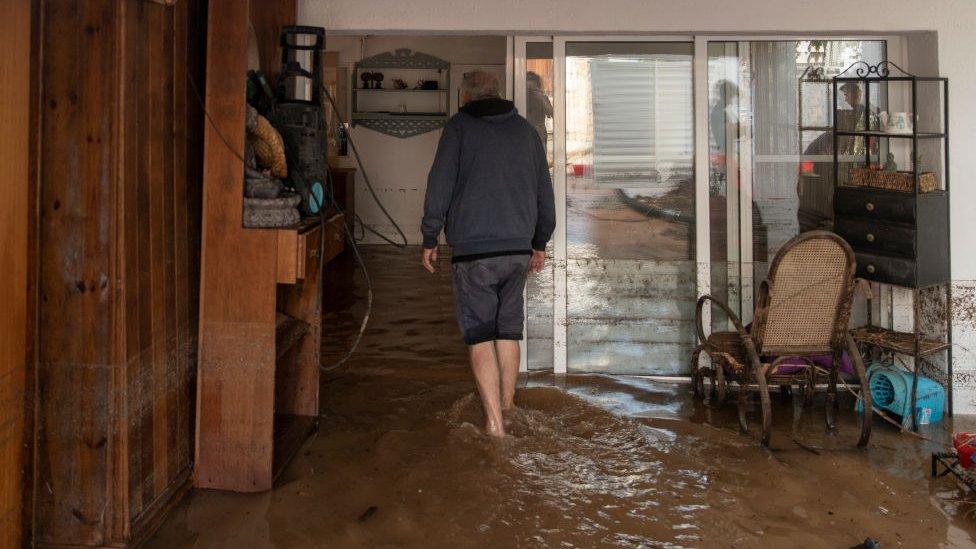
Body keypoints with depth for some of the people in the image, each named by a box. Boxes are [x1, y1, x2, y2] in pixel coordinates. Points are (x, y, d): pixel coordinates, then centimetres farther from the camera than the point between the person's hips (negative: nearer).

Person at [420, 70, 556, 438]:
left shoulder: (459, 126, 0)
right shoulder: (525, 129, 13)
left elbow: (439, 188, -6)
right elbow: (545, 193, 17)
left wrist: (429, 241, 3)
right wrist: (540, 244, 26)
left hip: (474, 249, -4)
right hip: (519, 248, 4)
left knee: (479, 334, 1)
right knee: (509, 330, 16)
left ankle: (493, 420, -4)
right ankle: (507, 404, 25)